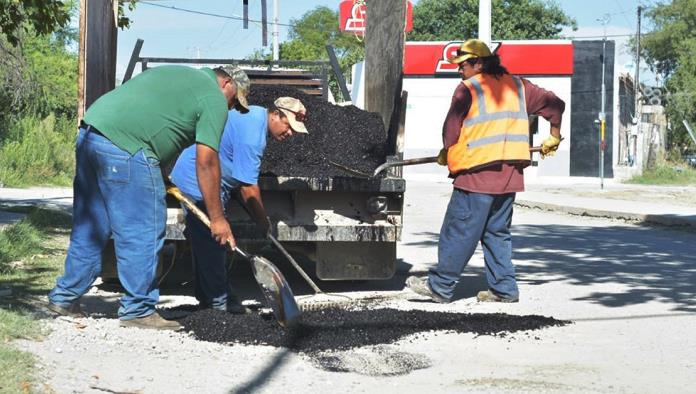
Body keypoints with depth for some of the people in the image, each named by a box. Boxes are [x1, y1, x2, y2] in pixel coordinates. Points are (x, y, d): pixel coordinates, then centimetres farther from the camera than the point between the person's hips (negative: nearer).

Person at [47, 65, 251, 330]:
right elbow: (206, 162, -3)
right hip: (125, 148, -9)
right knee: (143, 234, -1)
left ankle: (65, 298, 23)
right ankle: (138, 310, 4)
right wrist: (217, 218, 2)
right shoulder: (214, 99, 3)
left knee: (89, 228, 17)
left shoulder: (183, 76, 29)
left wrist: (163, 179, 27)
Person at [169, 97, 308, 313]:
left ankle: (206, 298, 17)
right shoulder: (251, 134, -24)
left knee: (205, 244, 13)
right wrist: (263, 222, -12)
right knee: (212, 243, -10)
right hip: (199, 184, -11)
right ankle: (219, 300, -9)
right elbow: (248, 187, -22)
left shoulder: (256, 115, 8)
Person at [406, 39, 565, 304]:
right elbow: (554, 104, 18)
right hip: (510, 172, 7)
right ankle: (504, 289, 11)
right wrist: (553, 137, 29)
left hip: (479, 171, -7)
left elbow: (451, 128, -3)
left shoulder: (469, 88, -4)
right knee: (497, 232, 14)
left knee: (459, 231, -3)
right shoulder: (516, 85, 15)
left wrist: (447, 153, 16)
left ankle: (440, 286, 0)